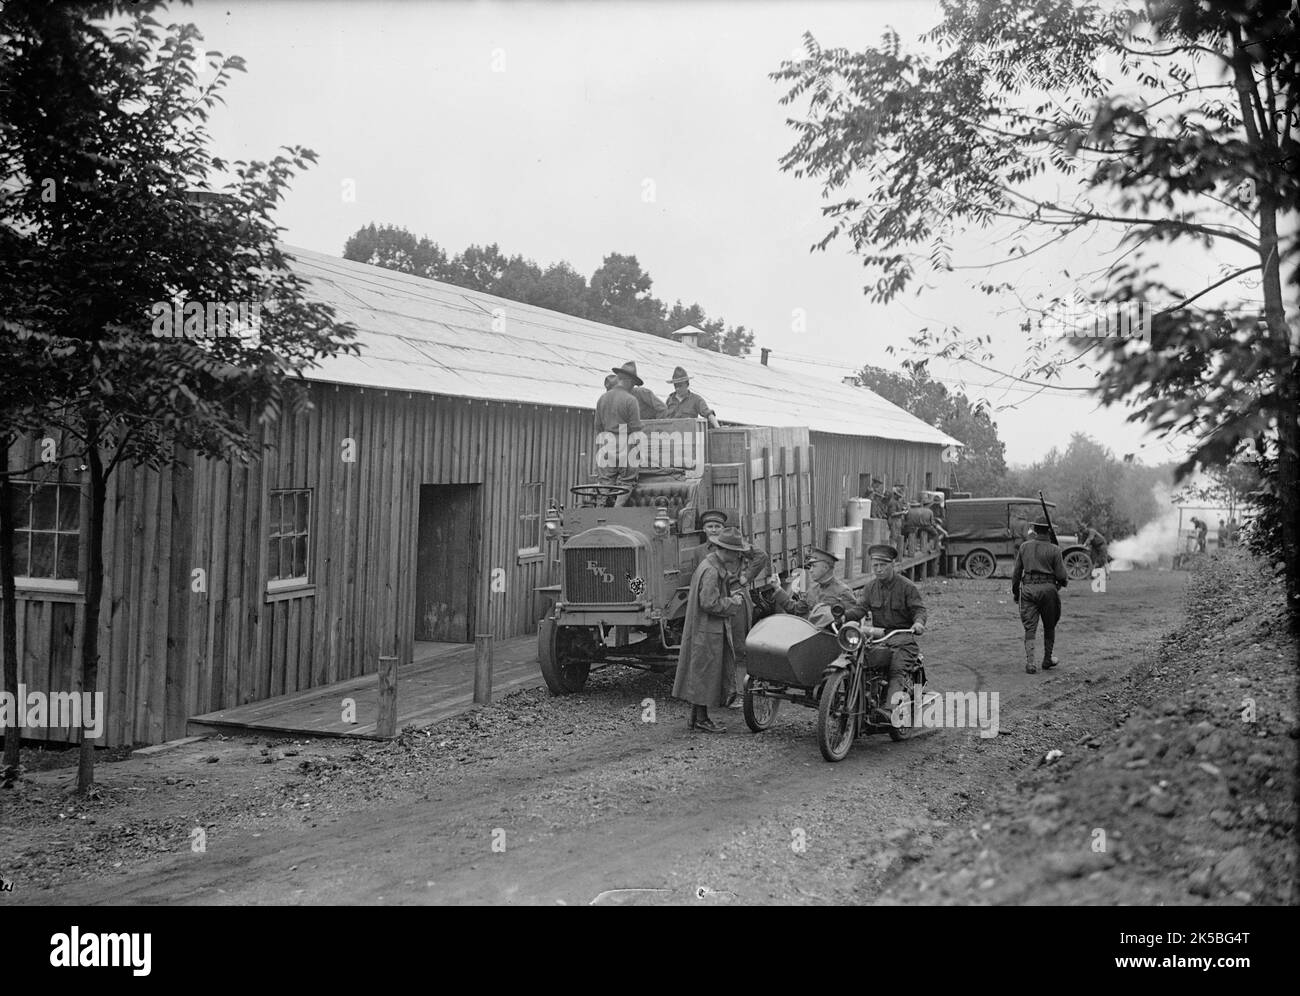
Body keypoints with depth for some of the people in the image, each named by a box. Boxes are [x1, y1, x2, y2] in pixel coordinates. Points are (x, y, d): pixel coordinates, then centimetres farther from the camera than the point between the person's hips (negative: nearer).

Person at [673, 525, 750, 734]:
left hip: (709, 630, 10)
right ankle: (701, 719, 7)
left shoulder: (714, 565, 11)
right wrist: (732, 602, -13)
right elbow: (709, 603, -23)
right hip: (707, 631, -10)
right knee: (705, 673, -1)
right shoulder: (711, 570, -21)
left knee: (701, 674, 15)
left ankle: (696, 717, 23)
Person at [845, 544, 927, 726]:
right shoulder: (870, 587, 15)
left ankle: (890, 708, -46)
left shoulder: (907, 587, 1)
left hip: (902, 634, -4)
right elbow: (861, 608, 6)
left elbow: (919, 609, -4)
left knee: (897, 671, -28)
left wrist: (918, 622, -27)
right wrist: (844, 616, -14)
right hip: (878, 633, 5)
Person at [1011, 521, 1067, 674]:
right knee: (1049, 626, 16)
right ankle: (1047, 660, 26)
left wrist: (1015, 591, 18)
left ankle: (1029, 663, -8)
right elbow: (1061, 575, -6)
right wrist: (1064, 582, 17)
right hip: (1047, 589, -2)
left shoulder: (1024, 546, 4)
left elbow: (1016, 571, 8)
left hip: (1028, 588, 2)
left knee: (1030, 627, 2)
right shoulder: (1054, 550, -5)